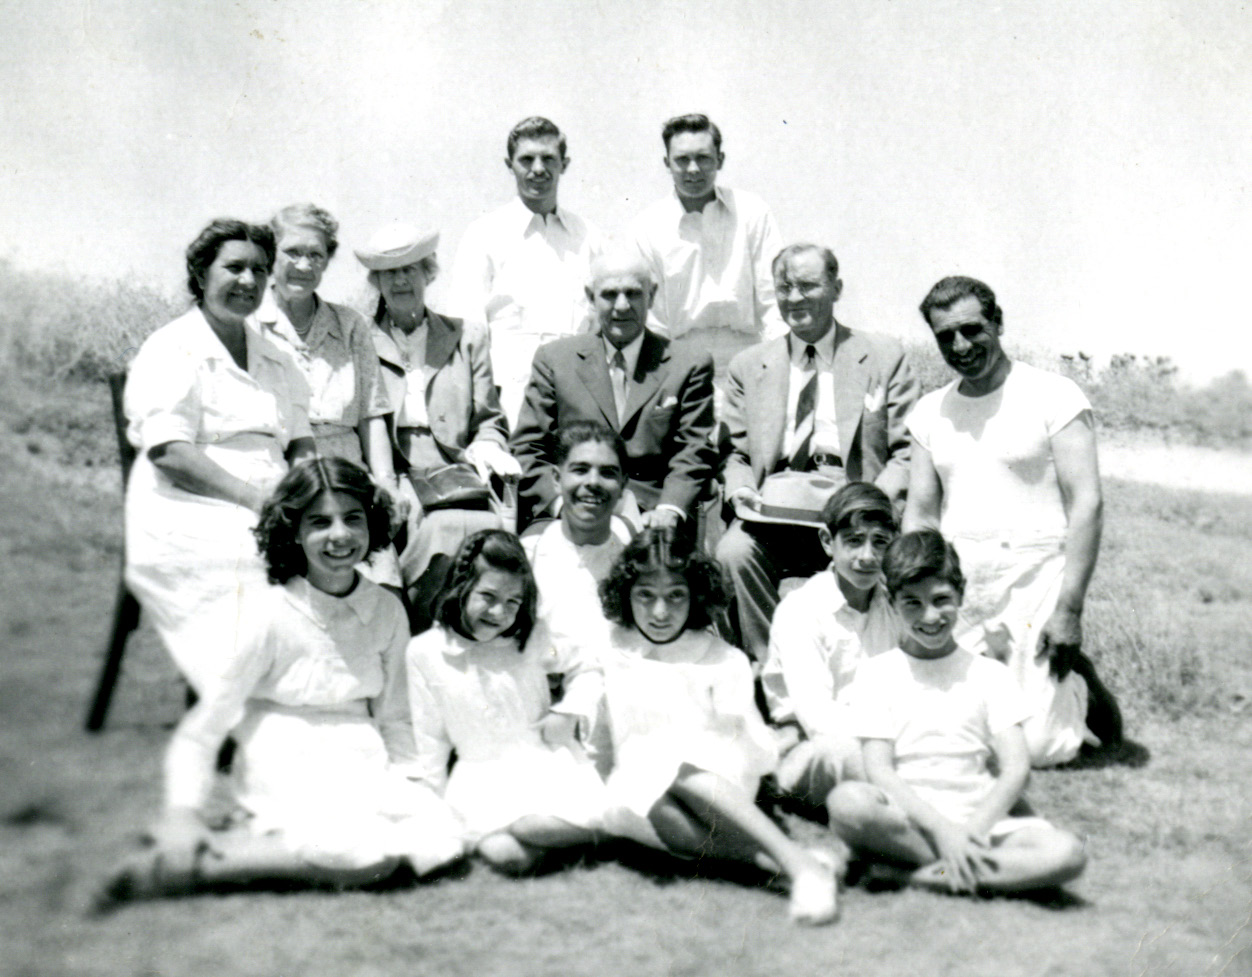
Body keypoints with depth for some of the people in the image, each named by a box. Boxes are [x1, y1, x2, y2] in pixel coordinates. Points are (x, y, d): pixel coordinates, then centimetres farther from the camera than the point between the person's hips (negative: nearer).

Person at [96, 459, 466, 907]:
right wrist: (182, 813, -16)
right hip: (287, 775, -6)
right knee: (367, 852, -32)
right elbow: (202, 726, -6)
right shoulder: (268, 613, -8)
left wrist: (410, 781, 2)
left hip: (364, 772, 6)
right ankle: (197, 863, -18)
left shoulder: (387, 611, 6)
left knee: (442, 837, -21)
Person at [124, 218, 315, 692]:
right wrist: (256, 498, -17)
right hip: (195, 527, -6)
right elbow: (169, 453, -9)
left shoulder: (275, 359, 25)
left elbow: (302, 443, 20)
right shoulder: (172, 351, 3)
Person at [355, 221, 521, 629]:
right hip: (390, 486, -1)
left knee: (490, 531, -34)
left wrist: (486, 450, -3)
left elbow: (489, 422, 22)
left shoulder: (468, 338, 24)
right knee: (441, 528, -36)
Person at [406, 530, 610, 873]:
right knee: (511, 857, -30)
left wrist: (568, 713, -2)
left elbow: (587, 668, 14)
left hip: (545, 759, 1)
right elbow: (430, 733, 8)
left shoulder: (531, 640, 0)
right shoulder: (425, 652, -1)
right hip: (480, 774, 0)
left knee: (534, 826, -32)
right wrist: (437, 799, 10)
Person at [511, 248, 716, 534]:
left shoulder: (690, 366, 12)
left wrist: (669, 509, -15)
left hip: (647, 519, 0)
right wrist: (560, 502, -9)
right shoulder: (554, 359, 14)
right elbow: (529, 448, 10)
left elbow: (695, 454, 5)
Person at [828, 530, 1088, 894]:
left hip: (981, 820, 1)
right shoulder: (876, 673, 8)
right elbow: (878, 770, -3)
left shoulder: (989, 674, 13)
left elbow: (1016, 769, 3)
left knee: (1067, 854, -27)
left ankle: (919, 874, -21)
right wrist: (942, 828, -16)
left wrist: (972, 832, -13)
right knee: (848, 801, -35)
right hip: (907, 818, -1)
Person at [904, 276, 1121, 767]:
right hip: (957, 592, 4)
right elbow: (920, 514, 12)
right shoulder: (930, 412, 12)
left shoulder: (1054, 396, -3)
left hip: (1034, 583, -4)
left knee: (1037, 745, -9)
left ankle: (1077, 690, 23)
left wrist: (1069, 610, -15)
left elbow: (1087, 504, -8)